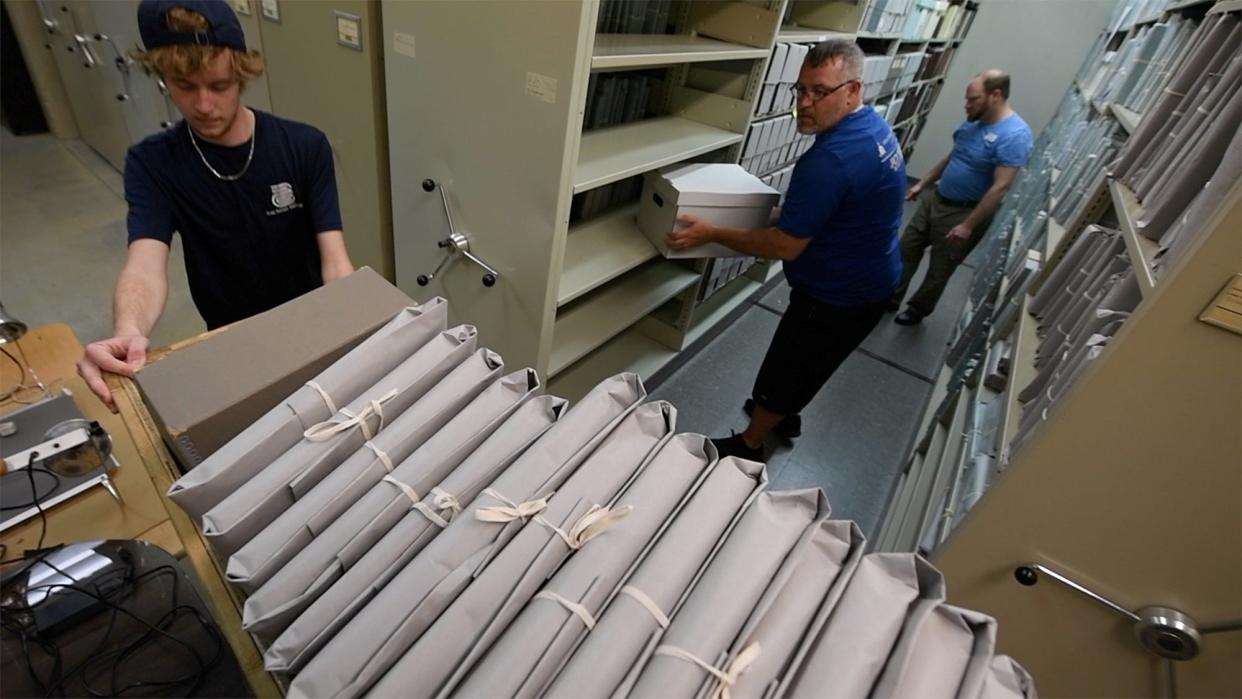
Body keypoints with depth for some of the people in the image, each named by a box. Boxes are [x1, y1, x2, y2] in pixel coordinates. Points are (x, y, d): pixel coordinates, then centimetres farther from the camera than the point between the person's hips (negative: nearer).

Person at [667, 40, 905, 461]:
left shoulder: (831, 158, -31)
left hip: (838, 295, -10)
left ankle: (748, 447, 30)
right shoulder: (874, 125, 2)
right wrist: (790, 213, 13)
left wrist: (711, 234, -23)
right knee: (804, 365, 28)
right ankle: (784, 413, 51)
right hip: (869, 281, 10)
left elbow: (786, 246, -28)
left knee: (782, 370, 9)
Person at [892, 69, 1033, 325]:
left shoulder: (1015, 135, -22)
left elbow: (1000, 188, -24)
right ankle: (890, 299, 26)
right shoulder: (973, 122, 3)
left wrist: (968, 226, -25)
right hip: (935, 198, 7)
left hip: (964, 212, -7)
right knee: (906, 249, 11)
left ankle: (917, 310, 28)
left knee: (939, 269, 8)